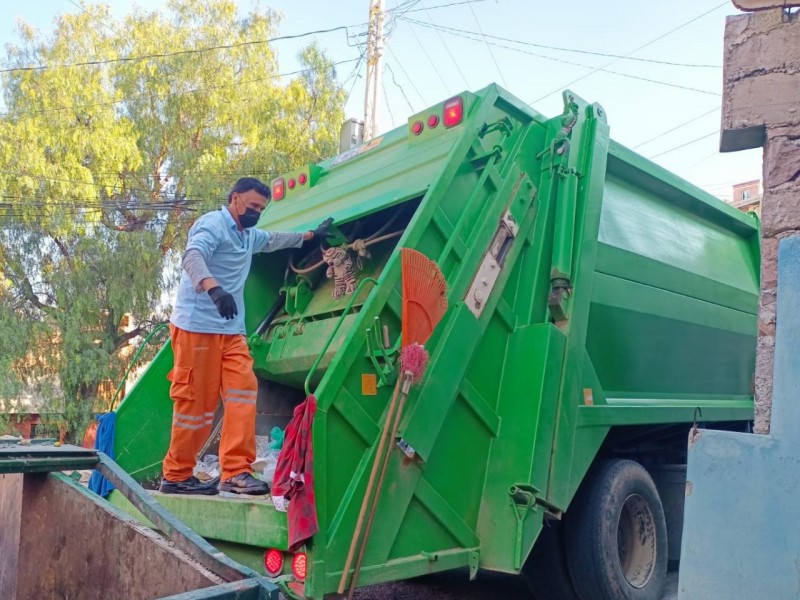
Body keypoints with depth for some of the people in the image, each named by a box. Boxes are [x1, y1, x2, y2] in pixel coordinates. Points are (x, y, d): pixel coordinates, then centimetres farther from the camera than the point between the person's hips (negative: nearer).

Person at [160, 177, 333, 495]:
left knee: (243, 390, -6)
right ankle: (176, 476, 10)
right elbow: (192, 257, -27)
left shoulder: (249, 235, 22)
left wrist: (311, 235, 47)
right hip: (198, 326, -9)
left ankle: (235, 472, -7)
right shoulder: (212, 224, -7)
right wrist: (214, 288, -45)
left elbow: (274, 240, 44)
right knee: (196, 402, -5)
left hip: (231, 330, 9)